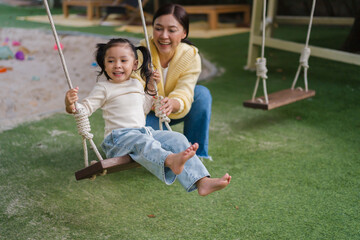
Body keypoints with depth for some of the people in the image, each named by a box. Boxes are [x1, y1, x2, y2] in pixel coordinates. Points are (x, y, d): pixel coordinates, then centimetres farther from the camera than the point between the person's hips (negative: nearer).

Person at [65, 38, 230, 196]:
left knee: (177, 138, -17)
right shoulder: (104, 88, 5)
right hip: (118, 137, -5)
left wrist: (150, 89, 25)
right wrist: (71, 106, -25)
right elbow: (86, 108, -3)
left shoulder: (137, 84, 21)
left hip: (145, 131, 5)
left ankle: (202, 181, -32)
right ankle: (170, 160, -71)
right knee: (141, 142, -39)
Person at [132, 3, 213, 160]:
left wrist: (173, 104, -56)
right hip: (147, 114, -2)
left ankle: (195, 153, -15)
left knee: (202, 93, -24)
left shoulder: (191, 56, -18)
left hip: (173, 112, 3)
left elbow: (184, 95, -30)